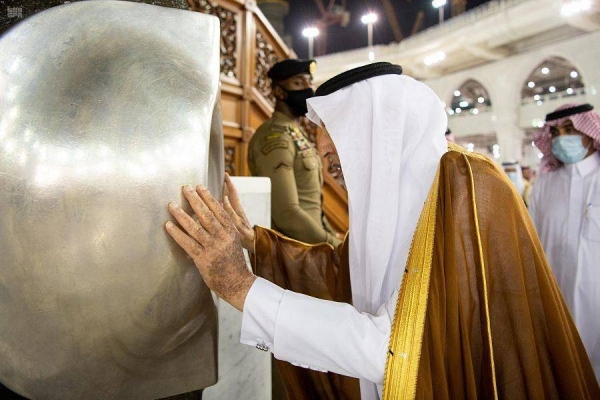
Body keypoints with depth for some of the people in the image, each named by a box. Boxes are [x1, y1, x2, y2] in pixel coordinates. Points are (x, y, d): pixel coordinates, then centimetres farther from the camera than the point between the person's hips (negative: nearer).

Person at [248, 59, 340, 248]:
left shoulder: (298, 135, 13)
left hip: (310, 243, 8)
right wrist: (335, 246, -17)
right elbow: (287, 213, -23)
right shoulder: (275, 138, -16)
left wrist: (334, 238, 8)